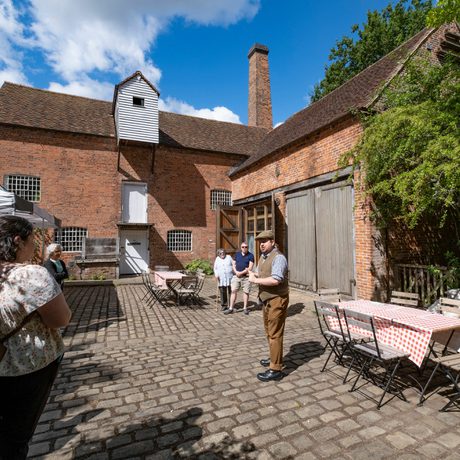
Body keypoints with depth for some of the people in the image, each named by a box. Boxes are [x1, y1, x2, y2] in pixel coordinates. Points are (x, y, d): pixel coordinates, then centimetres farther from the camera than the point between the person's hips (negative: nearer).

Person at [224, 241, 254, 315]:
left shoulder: (250, 256, -2)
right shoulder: (237, 254, 11)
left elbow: (250, 268, -9)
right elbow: (233, 264, 11)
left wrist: (241, 273, -13)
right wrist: (236, 272, -7)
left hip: (246, 277, -3)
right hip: (236, 276, 3)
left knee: (246, 292, 3)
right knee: (233, 291, 1)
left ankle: (245, 308, 16)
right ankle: (231, 308, 7)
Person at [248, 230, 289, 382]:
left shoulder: (278, 257, -18)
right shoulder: (262, 257, 11)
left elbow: (275, 280, -30)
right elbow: (261, 275, 21)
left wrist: (255, 280, -20)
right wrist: (254, 276, -3)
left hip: (276, 300, -9)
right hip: (267, 300, 9)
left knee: (275, 334, -4)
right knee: (269, 331, 21)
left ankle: (275, 369, 6)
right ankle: (273, 358, 38)